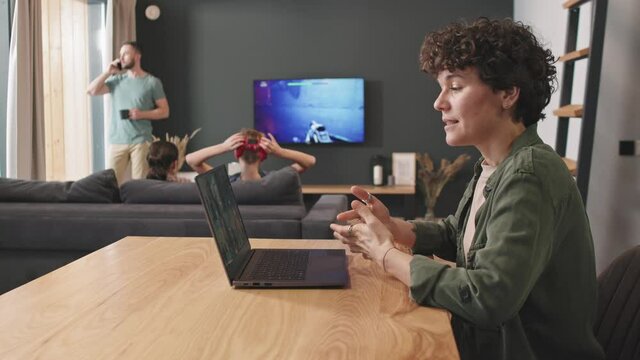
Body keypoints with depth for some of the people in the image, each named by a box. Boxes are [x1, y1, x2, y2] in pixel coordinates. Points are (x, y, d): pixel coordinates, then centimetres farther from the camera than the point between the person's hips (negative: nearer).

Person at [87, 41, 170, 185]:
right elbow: (91, 91, 4)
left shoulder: (152, 82, 2)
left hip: (141, 141, -3)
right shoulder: (116, 80, 11)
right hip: (117, 141, 3)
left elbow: (164, 111, 1)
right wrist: (108, 72, 1)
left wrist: (142, 114, -13)